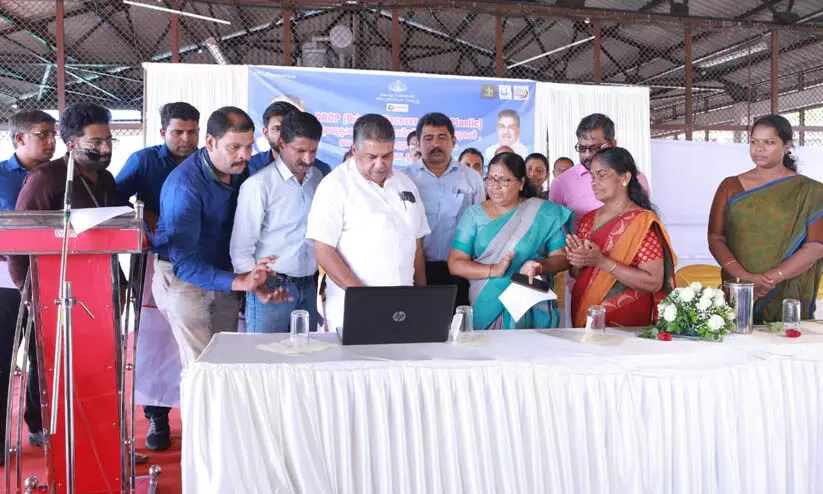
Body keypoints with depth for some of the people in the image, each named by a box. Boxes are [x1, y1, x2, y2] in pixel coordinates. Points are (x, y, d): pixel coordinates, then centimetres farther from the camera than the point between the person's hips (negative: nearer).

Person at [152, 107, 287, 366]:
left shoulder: (241, 170, -4)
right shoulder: (184, 184, -25)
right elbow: (183, 262, -28)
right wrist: (240, 282, -40)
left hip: (222, 274, 6)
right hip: (182, 278, -6)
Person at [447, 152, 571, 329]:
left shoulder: (546, 213, 1)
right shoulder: (474, 214, 3)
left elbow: (562, 258, 0)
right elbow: (455, 263, -3)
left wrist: (538, 267, -20)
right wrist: (493, 270, -18)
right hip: (484, 311, 1)